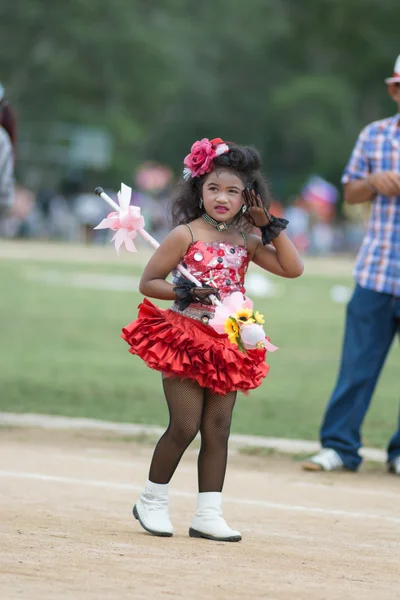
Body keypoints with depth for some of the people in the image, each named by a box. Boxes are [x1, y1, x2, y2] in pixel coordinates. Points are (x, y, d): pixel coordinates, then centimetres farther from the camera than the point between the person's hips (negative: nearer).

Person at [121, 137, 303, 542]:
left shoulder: (245, 242, 9)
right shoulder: (186, 235, -6)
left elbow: (292, 268, 6)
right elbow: (148, 282, -5)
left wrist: (271, 227, 0)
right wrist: (183, 291, -19)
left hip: (226, 346, 5)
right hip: (185, 341, -5)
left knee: (218, 429, 4)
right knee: (185, 426, -8)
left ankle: (208, 513, 8)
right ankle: (152, 501, 10)